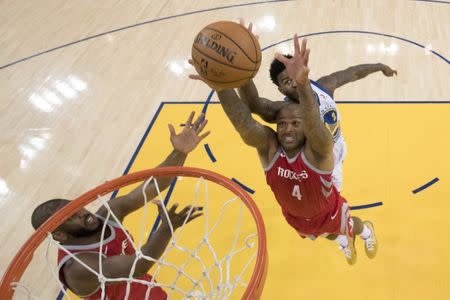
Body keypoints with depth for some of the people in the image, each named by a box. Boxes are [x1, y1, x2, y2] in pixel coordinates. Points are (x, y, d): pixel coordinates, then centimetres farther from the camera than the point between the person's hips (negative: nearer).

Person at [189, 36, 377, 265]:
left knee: (350, 228, 32)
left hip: (328, 213, -3)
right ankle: (344, 240, 72)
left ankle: (366, 231, 68)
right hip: (296, 218, 3)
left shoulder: (318, 150, -40)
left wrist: (303, 84, -85)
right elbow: (244, 123, -54)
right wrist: (222, 88, -74)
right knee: (332, 236, 36)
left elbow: (314, 124, -64)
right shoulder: (269, 146, -33)